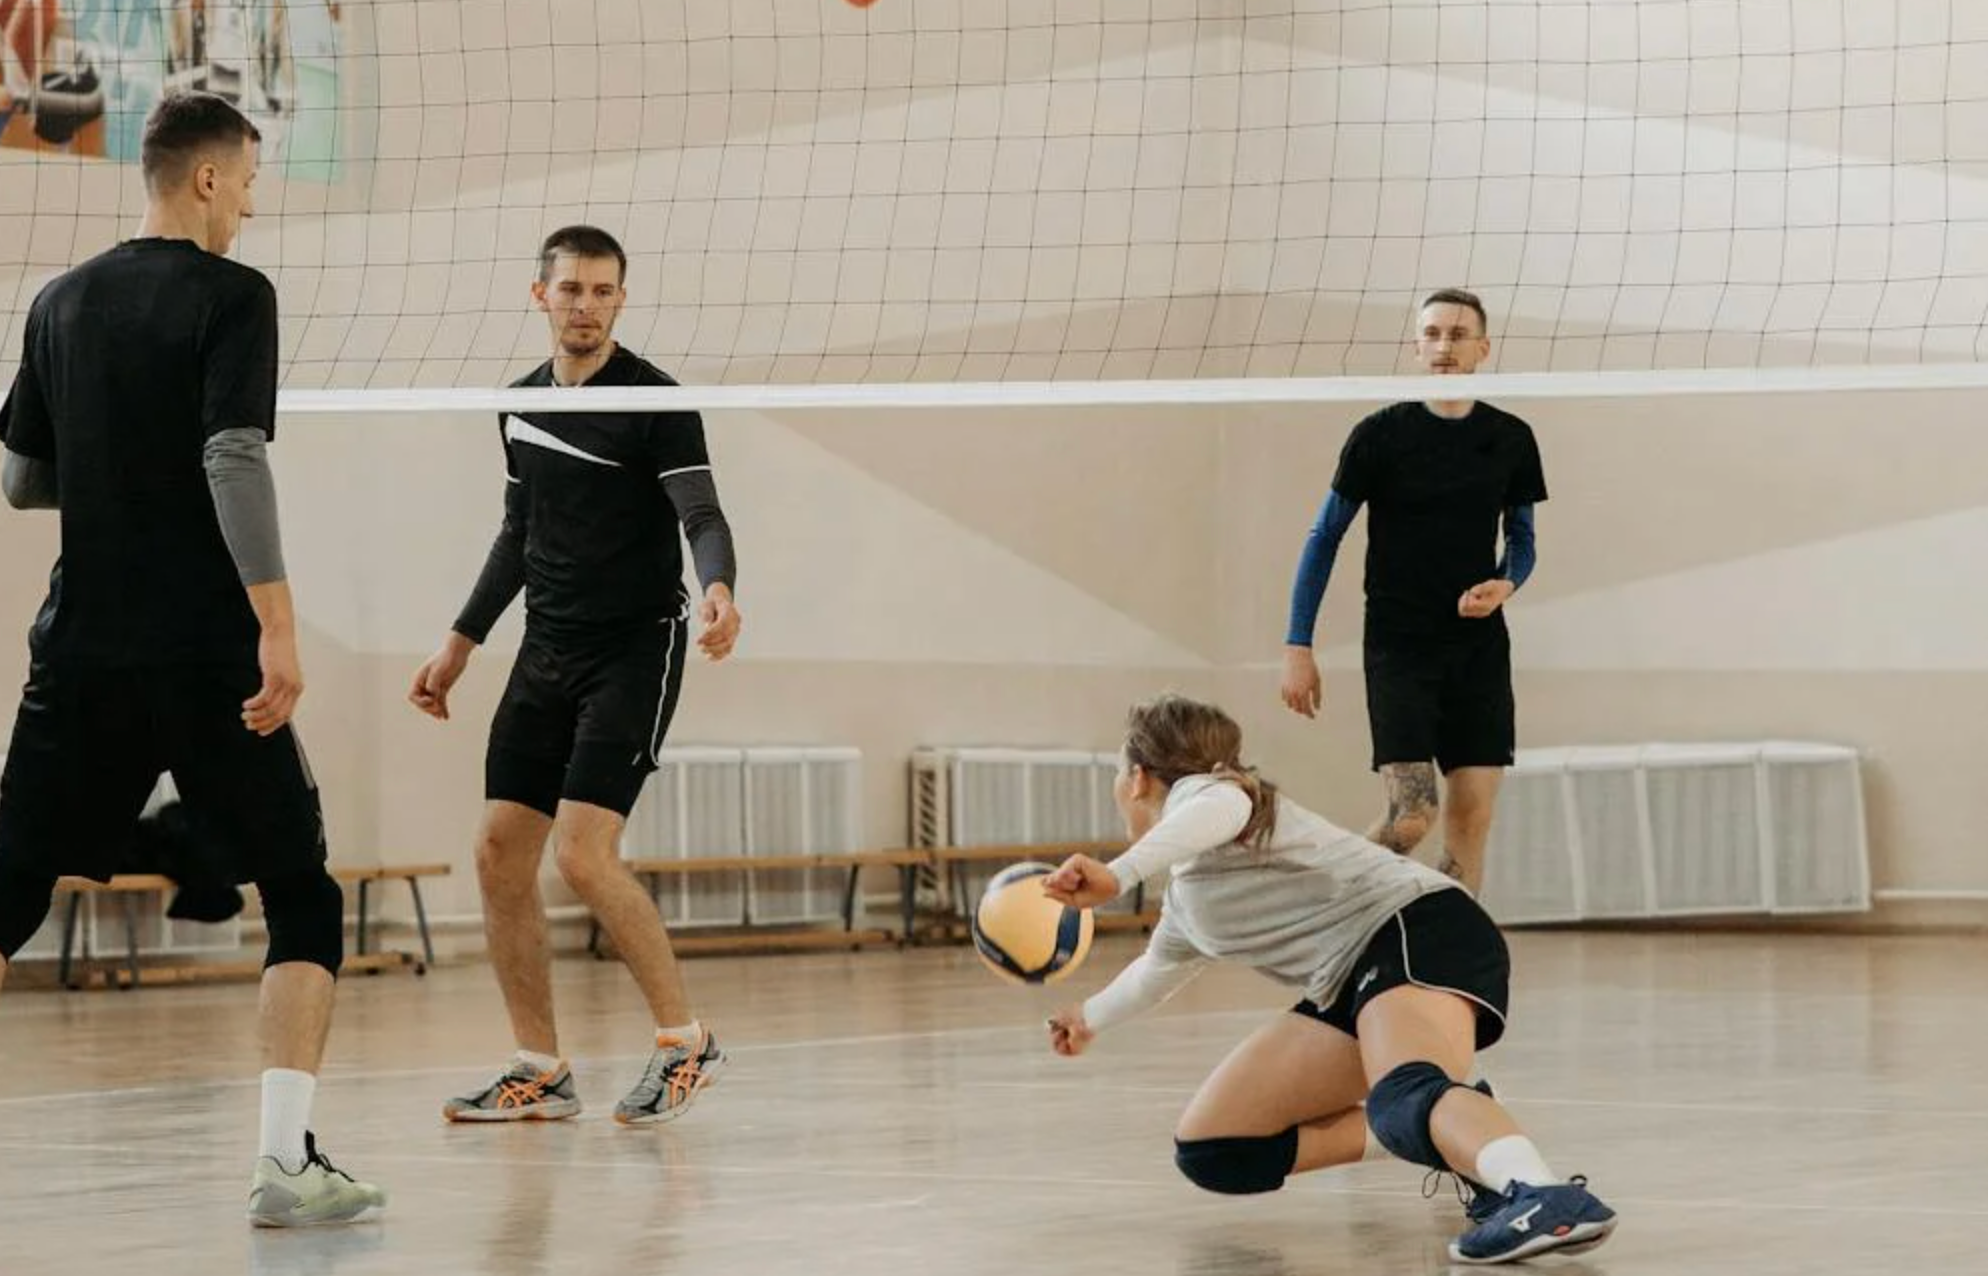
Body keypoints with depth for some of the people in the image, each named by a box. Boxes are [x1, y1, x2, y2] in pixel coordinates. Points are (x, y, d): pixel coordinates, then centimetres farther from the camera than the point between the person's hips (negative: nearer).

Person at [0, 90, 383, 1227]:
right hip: (207, 655, -5)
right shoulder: (230, 297, -6)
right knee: (304, 900, 5)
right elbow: (235, 460, -18)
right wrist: (277, 623, -20)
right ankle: (288, 1160, -6)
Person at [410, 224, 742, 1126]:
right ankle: (539, 1074, 10)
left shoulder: (655, 401, -10)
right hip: (547, 651, 7)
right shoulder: (522, 405, 11)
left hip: (635, 647, -7)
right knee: (499, 857, 1)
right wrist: (461, 642, 21)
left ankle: (684, 1041, -3)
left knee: (584, 856, -18)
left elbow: (702, 515, -19)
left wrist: (716, 589, -40)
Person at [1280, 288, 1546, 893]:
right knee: (1411, 814, -15)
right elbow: (1324, 538, 1)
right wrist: (1298, 646, -4)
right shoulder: (1381, 435, -4)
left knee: (1472, 820, -1)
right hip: (1398, 646, -4)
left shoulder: (1510, 439, 6)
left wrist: (1506, 584, -6)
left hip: (1479, 647, 4)